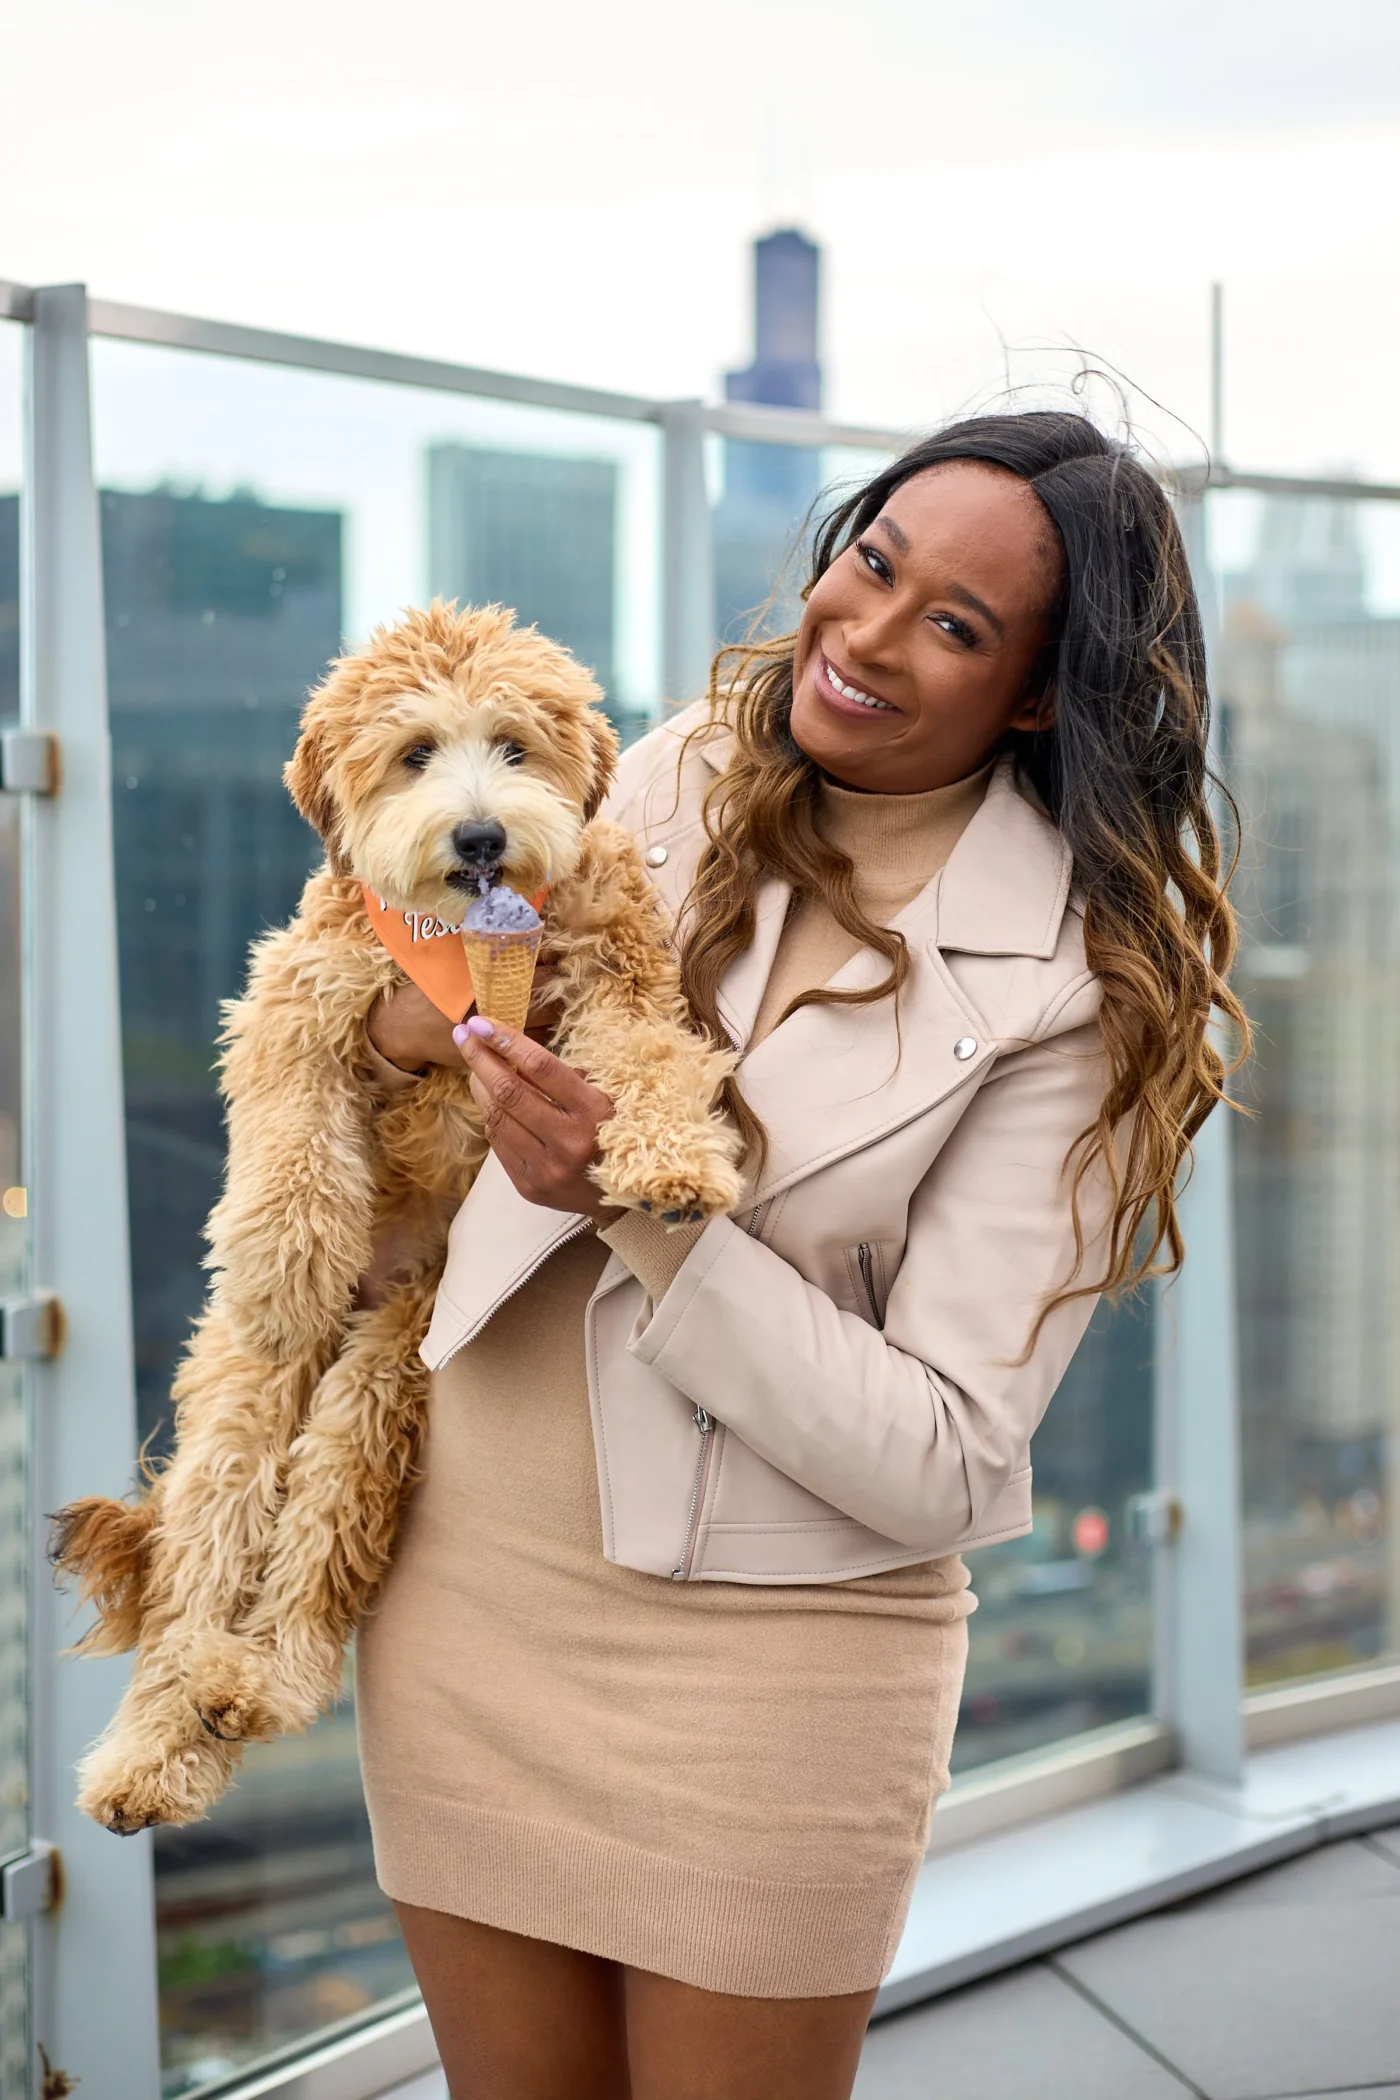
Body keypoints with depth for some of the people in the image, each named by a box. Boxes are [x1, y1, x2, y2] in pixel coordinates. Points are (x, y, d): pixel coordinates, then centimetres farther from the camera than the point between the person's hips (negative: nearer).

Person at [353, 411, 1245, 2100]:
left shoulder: (1071, 986, -14)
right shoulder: (682, 774, 0)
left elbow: (943, 1462, -19)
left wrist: (637, 1205, -25)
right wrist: (407, 1028, -7)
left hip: (768, 1650, -4)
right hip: (462, 1587, 5)